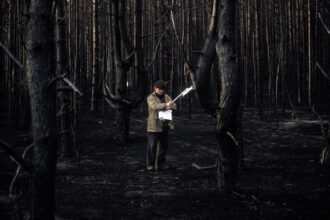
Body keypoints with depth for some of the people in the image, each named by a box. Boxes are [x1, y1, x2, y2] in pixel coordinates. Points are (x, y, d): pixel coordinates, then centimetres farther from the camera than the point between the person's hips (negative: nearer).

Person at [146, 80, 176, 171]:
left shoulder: (166, 97, 13)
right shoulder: (151, 97, -5)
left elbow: (174, 106, 5)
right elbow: (154, 106, -23)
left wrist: (169, 106, -18)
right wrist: (165, 105, -35)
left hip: (165, 125, 6)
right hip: (154, 126, -6)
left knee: (164, 145, 12)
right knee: (152, 145, -7)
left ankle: (161, 163, 23)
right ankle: (150, 164, 0)